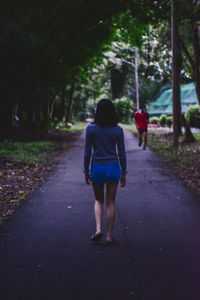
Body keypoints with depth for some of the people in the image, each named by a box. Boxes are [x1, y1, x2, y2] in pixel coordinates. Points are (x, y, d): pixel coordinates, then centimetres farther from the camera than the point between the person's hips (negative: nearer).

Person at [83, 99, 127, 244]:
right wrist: (124, 173, 7)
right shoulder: (118, 130, -5)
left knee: (99, 201, 18)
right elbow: (122, 153, -2)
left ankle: (98, 229, -1)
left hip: (97, 167, 0)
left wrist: (86, 171, 6)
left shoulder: (91, 128, -8)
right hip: (113, 167, 0)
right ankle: (109, 235, 13)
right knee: (111, 202, 10)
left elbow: (87, 152, -5)